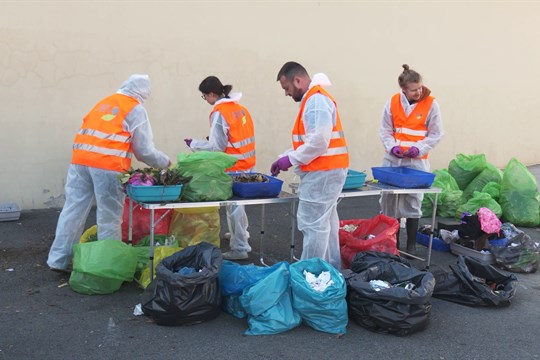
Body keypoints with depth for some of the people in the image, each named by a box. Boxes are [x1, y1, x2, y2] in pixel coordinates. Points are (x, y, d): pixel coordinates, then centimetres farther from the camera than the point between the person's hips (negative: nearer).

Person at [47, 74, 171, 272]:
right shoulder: (136, 109, 4)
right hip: (107, 166, -6)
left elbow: (90, 131, 22)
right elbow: (144, 150, 2)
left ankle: (59, 260, 16)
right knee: (109, 217, 2)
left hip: (80, 159, 6)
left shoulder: (104, 102, 23)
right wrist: (165, 162, 16)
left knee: (73, 210, 10)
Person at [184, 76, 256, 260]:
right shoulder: (239, 107, 9)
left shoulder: (219, 113, -15)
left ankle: (240, 248, 6)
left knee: (233, 205, 0)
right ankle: (240, 233, 39)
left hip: (234, 167, -8)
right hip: (247, 162, 8)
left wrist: (193, 144, -3)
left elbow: (216, 147, -15)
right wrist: (213, 138, 14)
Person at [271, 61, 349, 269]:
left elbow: (319, 141, -23)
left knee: (313, 225, -6)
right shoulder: (313, 99, 19)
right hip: (326, 171, 10)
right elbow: (307, 140, 21)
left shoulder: (316, 100, -14)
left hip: (323, 172, -10)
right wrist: (286, 157, 11)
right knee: (325, 223, 14)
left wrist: (291, 159, -14)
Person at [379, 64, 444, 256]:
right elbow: (385, 130, 4)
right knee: (389, 200, 7)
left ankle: (411, 245, 15)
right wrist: (392, 146, -13)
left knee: (412, 202, 2)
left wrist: (418, 148, -15)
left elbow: (436, 134, -2)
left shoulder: (431, 103, -6)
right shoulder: (393, 102, 0)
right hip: (392, 158, 3)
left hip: (417, 161, -3)